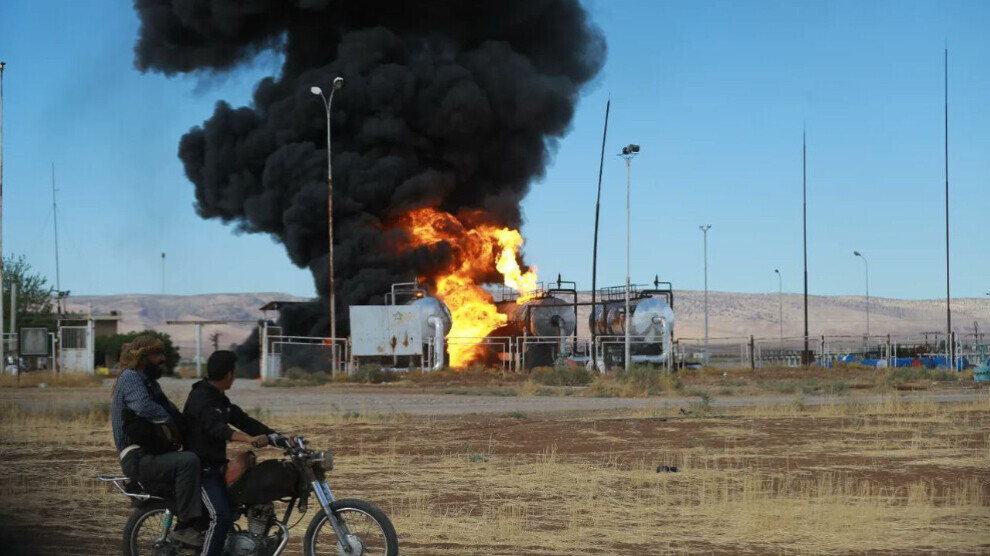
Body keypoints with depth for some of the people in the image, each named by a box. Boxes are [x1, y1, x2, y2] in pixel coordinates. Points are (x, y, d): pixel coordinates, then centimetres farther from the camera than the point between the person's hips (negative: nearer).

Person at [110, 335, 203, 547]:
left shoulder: (149, 382, 23)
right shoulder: (130, 377, -8)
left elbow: (171, 411, 16)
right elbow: (143, 406, -27)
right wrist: (169, 421, -16)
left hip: (152, 455, 10)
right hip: (139, 459, -10)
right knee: (188, 461, -30)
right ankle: (184, 527, -27)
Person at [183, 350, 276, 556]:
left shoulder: (220, 400, 14)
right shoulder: (200, 398, -18)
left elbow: (243, 421, 13)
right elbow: (215, 427, -35)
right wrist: (248, 439, -51)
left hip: (217, 466, 10)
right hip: (201, 469, -10)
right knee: (222, 516, -23)